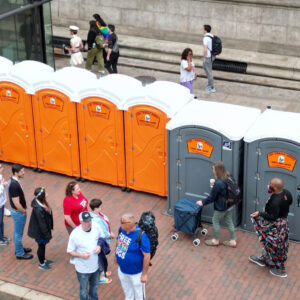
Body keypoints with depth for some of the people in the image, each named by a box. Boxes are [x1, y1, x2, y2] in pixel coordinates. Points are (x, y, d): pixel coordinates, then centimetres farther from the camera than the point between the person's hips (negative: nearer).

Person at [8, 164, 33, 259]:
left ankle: (19, 248, 40)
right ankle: (20, 253, 21)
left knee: (17, 232, 24)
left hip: (18, 211, 9)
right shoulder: (14, 185, -31)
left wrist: (23, 210, 15)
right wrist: (24, 211, -13)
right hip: (18, 212, -9)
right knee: (18, 233, 7)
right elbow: (16, 203, -28)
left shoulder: (14, 180, -1)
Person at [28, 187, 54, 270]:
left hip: (43, 229, 9)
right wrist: (47, 234, -18)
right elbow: (42, 224, -28)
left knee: (43, 245, 27)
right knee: (41, 246, 13)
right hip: (39, 232, -9)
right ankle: (41, 264, 34)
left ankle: (43, 260, 48)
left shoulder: (40, 202, -8)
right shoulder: (38, 209, -37)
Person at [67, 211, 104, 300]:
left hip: (95, 266, 4)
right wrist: (81, 255, -31)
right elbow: (70, 251, -15)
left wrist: (99, 246, -17)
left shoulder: (96, 227, -16)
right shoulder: (75, 234, -27)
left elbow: (102, 238, 4)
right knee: (84, 290, 19)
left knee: (94, 287, 29)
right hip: (83, 269, -4)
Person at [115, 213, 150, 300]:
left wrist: (144, 274, -21)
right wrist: (116, 255, 16)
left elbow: (147, 256, -27)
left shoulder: (141, 236, -34)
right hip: (122, 270, 6)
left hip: (135, 273, -6)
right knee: (127, 292, 31)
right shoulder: (122, 229, -14)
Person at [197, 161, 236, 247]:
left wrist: (203, 202, -5)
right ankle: (233, 241, 29)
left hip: (221, 207, -8)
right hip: (229, 205, 8)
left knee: (215, 221, 13)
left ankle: (216, 240, 28)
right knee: (229, 221, 19)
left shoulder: (218, 183, -30)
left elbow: (211, 197, -20)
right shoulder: (228, 178, -4)